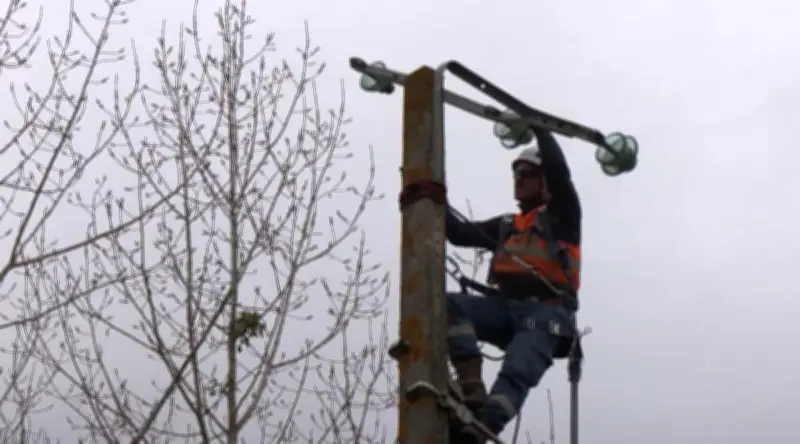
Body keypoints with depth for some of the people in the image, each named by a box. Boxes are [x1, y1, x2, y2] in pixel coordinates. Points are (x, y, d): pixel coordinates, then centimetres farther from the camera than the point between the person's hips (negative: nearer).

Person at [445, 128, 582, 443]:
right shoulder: (506, 226, 29)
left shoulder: (561, 215, 15)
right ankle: (472, 393, -38)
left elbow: (559, 170, -1)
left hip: (546, 310, -5)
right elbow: (459, 233, 19)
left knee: (516, 371, -32)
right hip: (506, 308, 5)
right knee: (449, 305, -23)